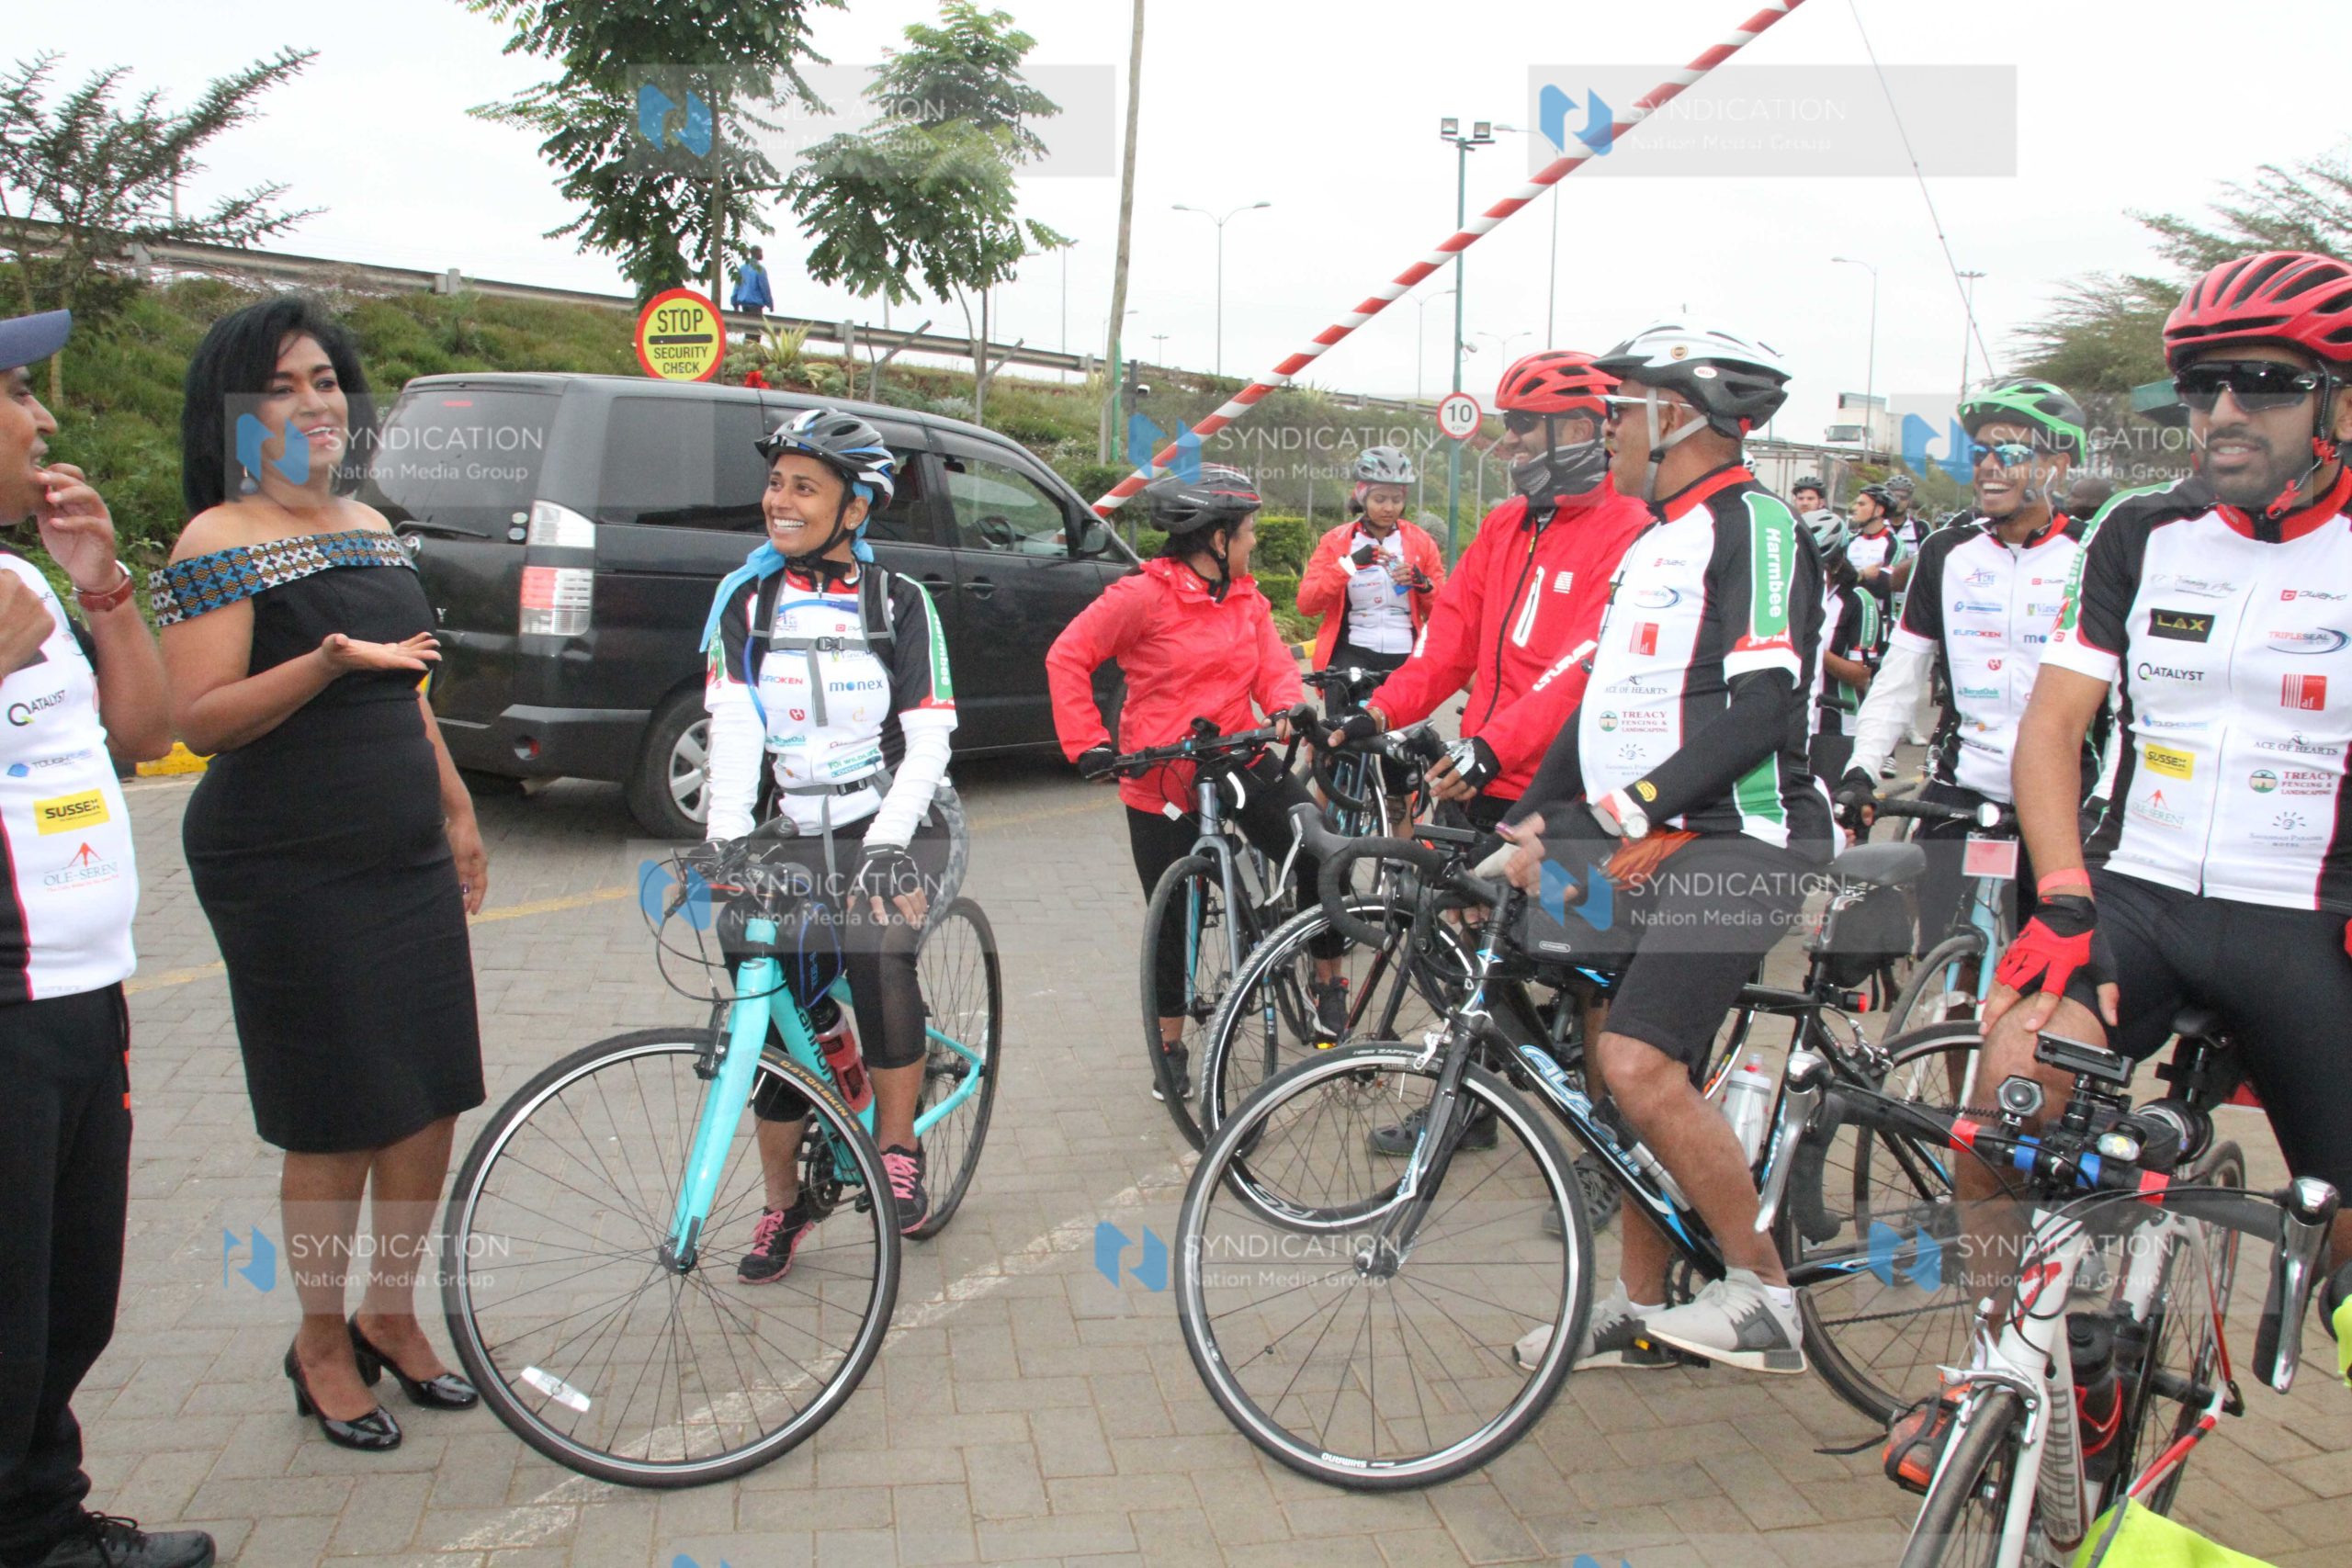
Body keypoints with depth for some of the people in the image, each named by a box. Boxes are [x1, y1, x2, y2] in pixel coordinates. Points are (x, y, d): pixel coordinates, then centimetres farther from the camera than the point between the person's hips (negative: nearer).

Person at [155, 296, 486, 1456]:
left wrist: (456, 809, 23)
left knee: (433, 1101, 9)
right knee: (337, 1127, 1)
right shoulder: (217, 543, -8)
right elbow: (197, 719, -15)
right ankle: (322, 1348, 21)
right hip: (290, 876, -7)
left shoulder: (370, 528, 14)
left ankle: (391, 1315, 29)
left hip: (406, 861, 7)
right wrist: (327, 663, -28)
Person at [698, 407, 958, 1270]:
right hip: (802, 833, 3)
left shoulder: (898, 601, -3)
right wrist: (725, 838, -24)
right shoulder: (745, 598, 2)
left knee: (879, 963, -29)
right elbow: (734, 730, -8)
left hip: (897, 827, -3)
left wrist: (886, 842, -23)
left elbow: (928, 742, -9)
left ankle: (899, 1145, -7)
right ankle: (783, 1202, 20)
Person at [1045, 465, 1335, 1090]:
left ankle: (1328, 979, 13)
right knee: (1172, 917, 4)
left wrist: (1288, 706, -23)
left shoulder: (1248, 600, 6)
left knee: (1321, 855, -10)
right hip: (1161, 781, -4)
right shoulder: (1144, 596, -13)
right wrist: (1088, 744, -16)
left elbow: (1274, 663, 0)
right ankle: (1171, 1044, 24)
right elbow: (1067, 657, -11)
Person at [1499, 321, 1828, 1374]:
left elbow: (1760, 711, -21)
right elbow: (1607, 704, 21)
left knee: (1640, 1067, -20)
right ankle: (1642, 1310, 22)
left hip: (1734, 843, -9)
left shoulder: (1753, 527, -10)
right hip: (1647, 845, 9)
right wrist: (1530, 820, 12)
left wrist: (1627, 812, -26)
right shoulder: (1654, 545, 20)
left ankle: (1764, 1296, -3)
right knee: (1631, 1072, 10)